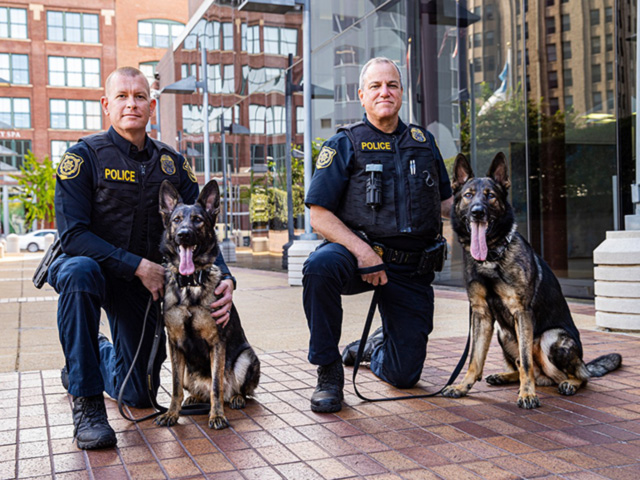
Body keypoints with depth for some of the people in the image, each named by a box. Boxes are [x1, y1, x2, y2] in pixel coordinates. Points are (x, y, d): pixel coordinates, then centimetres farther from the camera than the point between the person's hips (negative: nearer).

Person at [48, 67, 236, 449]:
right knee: (79, 272, -41)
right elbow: (73, 234, -22)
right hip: (89, 264, -3)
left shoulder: (172, 163, -2)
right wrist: (138, 266, -28)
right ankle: (86, 402, -27)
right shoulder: (84, 156, -14)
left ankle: (98, 355, 42)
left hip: (143, 280, 4)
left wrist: (225, 279, -23)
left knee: (139, 395, 5)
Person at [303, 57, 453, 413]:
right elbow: (319, 215, -8)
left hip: (412, 268, 3)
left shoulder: (424, 141, 12)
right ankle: (329, 371, -18)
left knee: (404, 375, 3)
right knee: (320, 267, -39)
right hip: (358, 252, -3)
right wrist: (362, 251, -23)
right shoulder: (346, 144, -1)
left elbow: (445, 202, 20)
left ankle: (376, 346, 42)